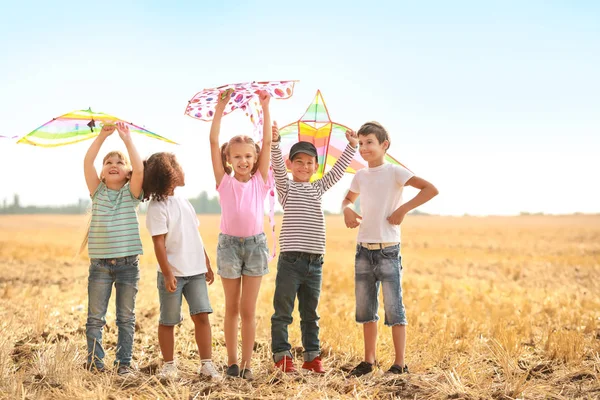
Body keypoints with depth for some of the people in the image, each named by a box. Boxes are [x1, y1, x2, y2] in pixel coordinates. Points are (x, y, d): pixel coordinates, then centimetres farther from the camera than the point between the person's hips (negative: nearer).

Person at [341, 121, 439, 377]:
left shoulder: (394, 172, -8)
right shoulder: (360, 176, 10)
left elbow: (431, 189, -17)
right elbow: (348, 199, 28)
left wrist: (403, 209, -19)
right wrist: (347, 210, 5)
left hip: (388, 251, -6)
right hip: (363, 250, 6)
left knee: (393, 308, -3)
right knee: (365, 308, 11)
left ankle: (400, 364, 4)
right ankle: (368, 361, 22)